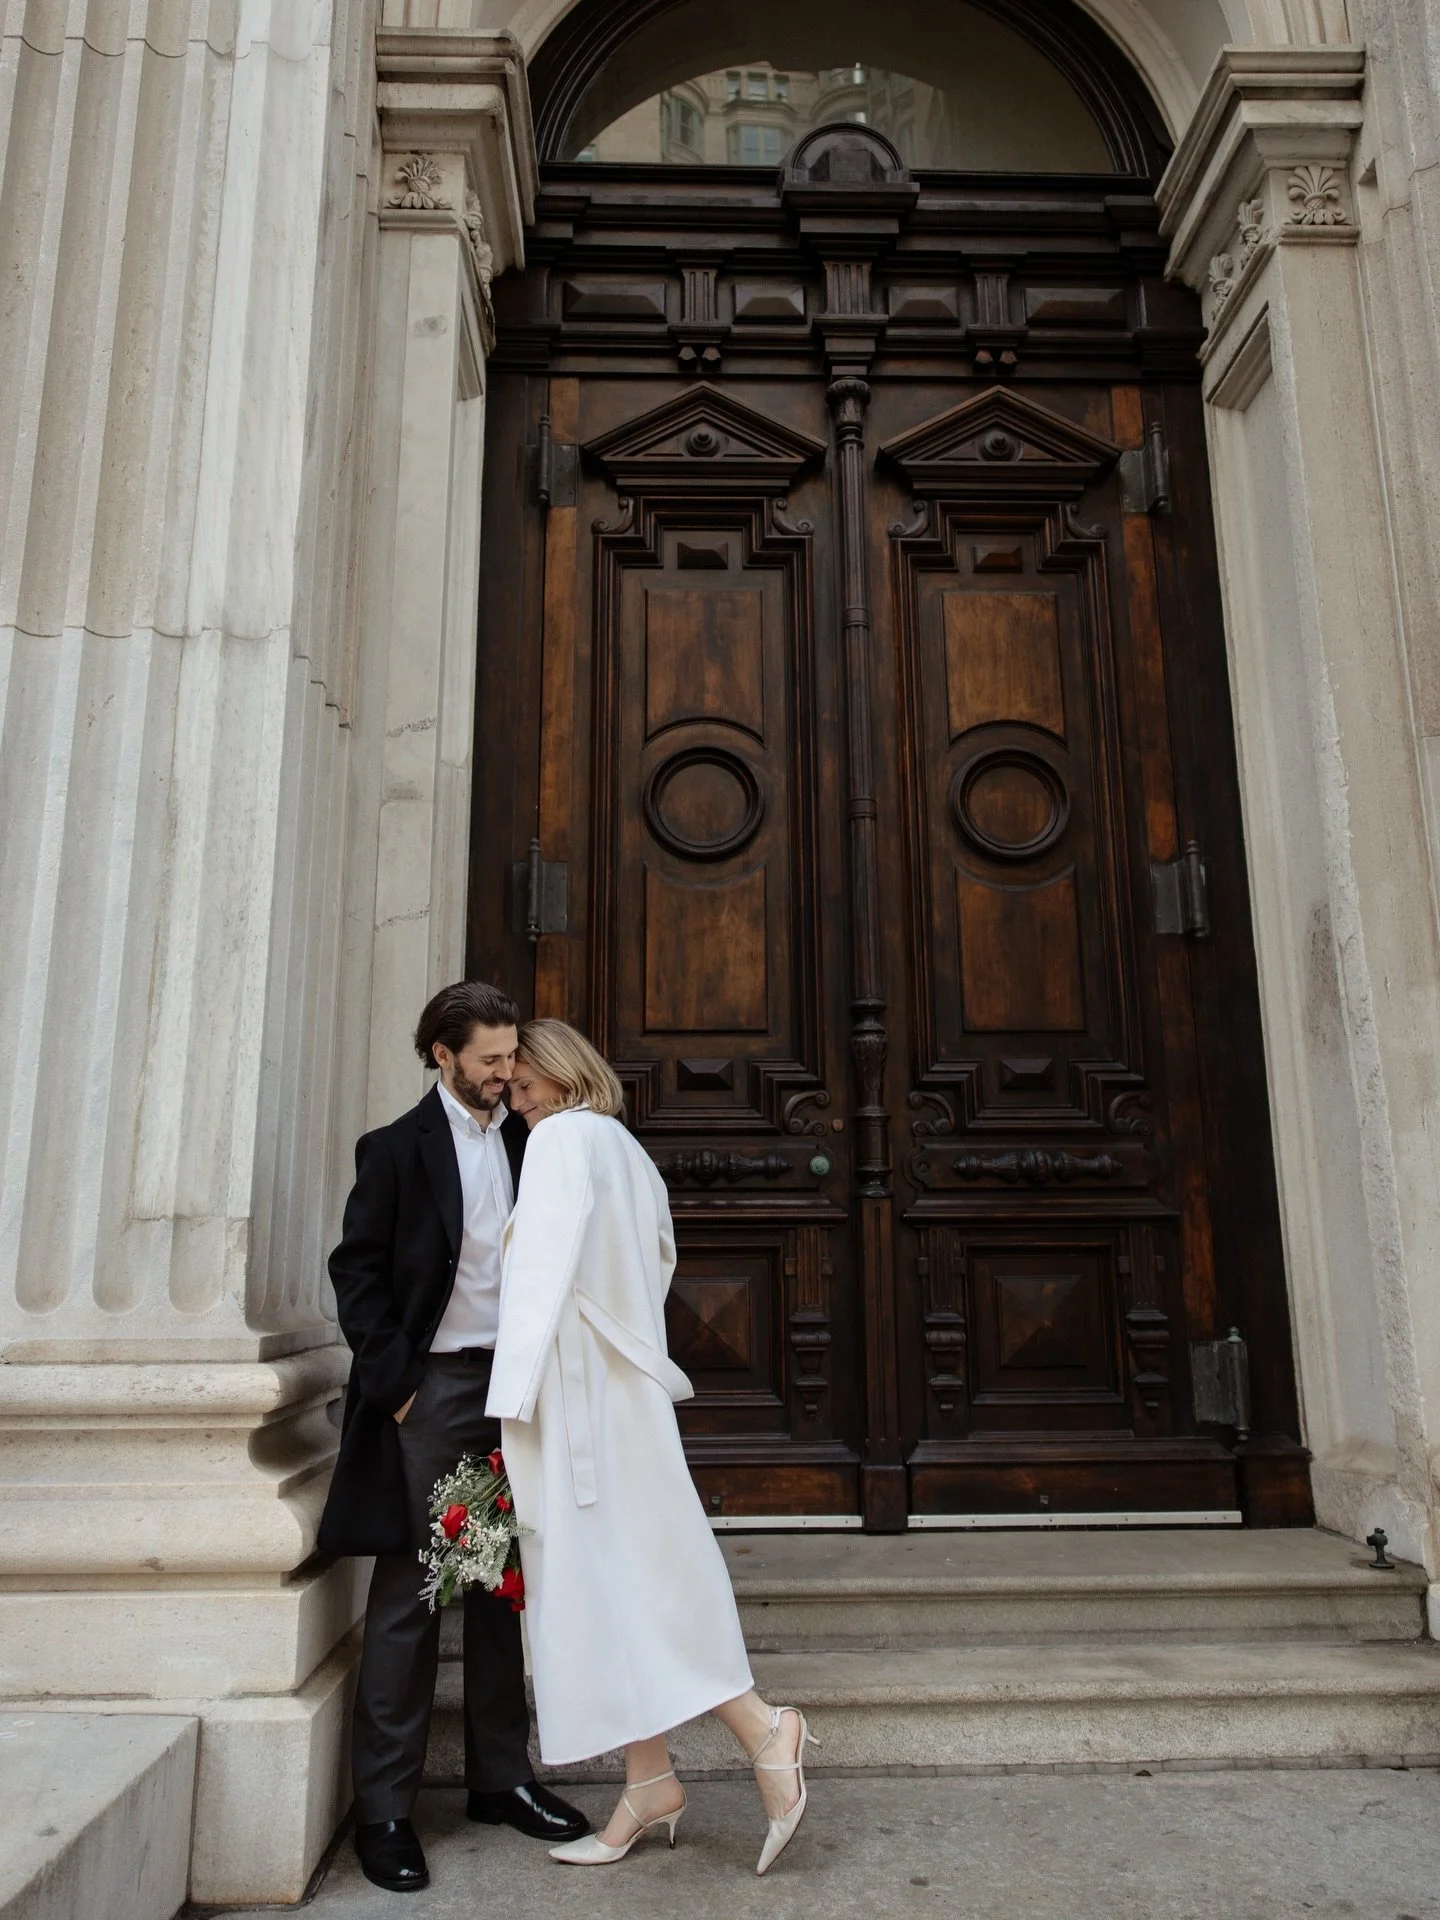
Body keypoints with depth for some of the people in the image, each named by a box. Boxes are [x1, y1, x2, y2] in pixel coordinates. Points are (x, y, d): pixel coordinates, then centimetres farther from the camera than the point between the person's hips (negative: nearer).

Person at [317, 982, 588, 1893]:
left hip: (514, 1384, 4)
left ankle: (501, 1775, 24)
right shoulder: (397, 1147, -1)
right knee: (409, 1595, 2)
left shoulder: (526, 1143, 10)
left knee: (504, 1586, 11)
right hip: (432, 1388, -4)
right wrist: (392, 1381, -10)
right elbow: (358, 1269, -4)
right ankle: (383, 1805, 13)